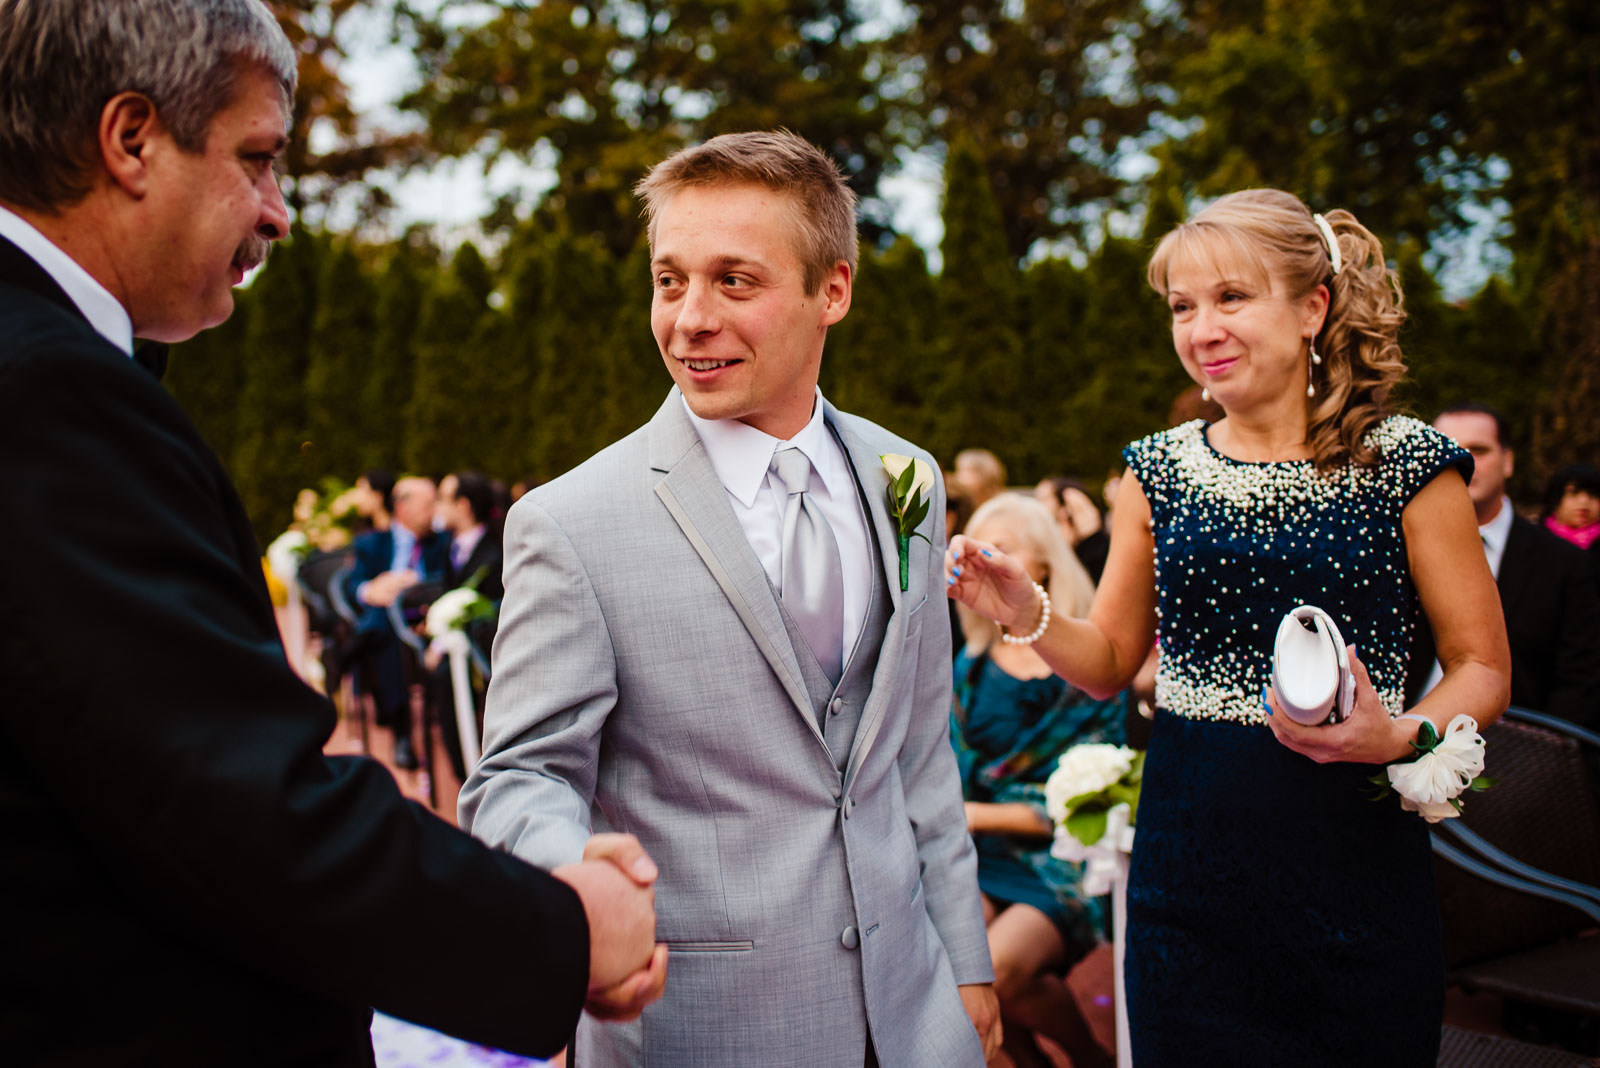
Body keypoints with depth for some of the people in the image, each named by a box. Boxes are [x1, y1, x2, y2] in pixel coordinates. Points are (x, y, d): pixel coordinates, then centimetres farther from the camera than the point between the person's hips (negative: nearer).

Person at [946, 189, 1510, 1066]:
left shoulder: (1405, 464, -4)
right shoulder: (1158, 470, 5)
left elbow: (1482, 665, 1)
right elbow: (1111, 660, 10)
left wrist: (1400, 738, -18)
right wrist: (1028, 616, -9)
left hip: (1353, 852, -2)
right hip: (1188, 855, 3)